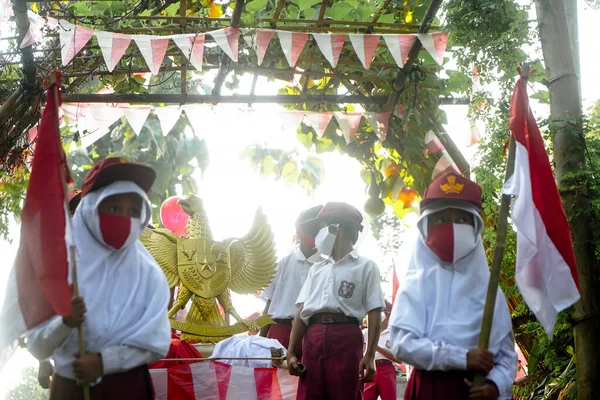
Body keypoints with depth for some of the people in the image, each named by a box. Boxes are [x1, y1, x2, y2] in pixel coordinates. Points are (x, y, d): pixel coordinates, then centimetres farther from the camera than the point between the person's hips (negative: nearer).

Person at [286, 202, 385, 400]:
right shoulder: (316, 268, 23)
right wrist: (291, 352, 5)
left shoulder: (365, 266, 8)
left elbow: (374, 314, 0)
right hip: (313, 339, 5)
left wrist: (370, 355, -10)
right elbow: (302, 311, 15)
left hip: (346, 338, -4)